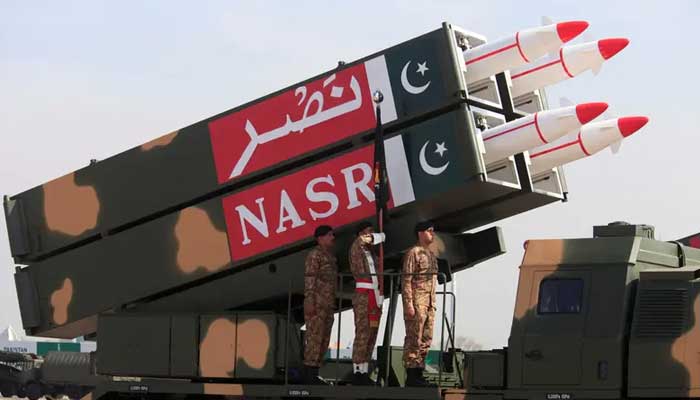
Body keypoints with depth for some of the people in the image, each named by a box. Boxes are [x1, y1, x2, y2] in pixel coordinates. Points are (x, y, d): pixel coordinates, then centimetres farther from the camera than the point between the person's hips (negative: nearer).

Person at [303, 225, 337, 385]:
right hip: (316, 304, -9)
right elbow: (309, 278, -13)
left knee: (324, 340, 8)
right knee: (315, 337, -11)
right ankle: (309, 373, -10)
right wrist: (310, 301, -20)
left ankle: (314, 374, 11)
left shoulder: (330, 256, 19)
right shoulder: (315, 255, -7)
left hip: (328, 305, 9)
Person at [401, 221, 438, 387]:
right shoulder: (413, 253, -8)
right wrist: (408, 304, -19)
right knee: (414, 340, -7)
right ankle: (411, 376, -6)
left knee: (425, 340, 7)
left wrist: (433, 304, 18)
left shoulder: (431, 255, 18)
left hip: (429, 304, 9)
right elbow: (406, 280, -13)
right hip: (416, 303, -9)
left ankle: (418, 374, 11)